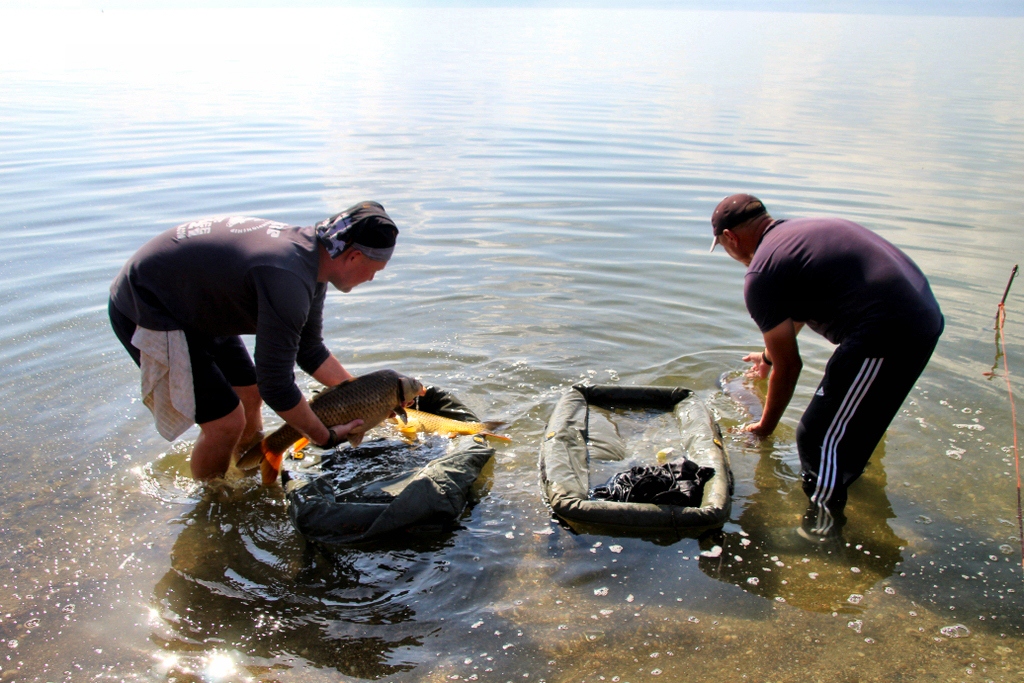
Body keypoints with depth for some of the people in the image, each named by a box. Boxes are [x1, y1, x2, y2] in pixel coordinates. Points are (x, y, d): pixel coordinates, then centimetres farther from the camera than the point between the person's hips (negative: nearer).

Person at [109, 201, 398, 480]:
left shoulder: (312, 252, -2)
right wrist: (325, 437, -15)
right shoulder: (287, 279, -34)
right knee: (226, 421, -8)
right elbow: (276, 385, -28)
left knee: (250, 394, 14)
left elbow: (309, 350, 10)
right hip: (143, 311, -10)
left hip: (197, 308, 10)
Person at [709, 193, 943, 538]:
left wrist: (765, 426, 12)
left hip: (887, 335, -10)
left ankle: (823, 524, 18)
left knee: (820, 436, 3)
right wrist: (770, 354, 51)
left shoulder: (760, 276, -9)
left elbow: (789, 365, -3)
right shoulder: (800, 229, 19)